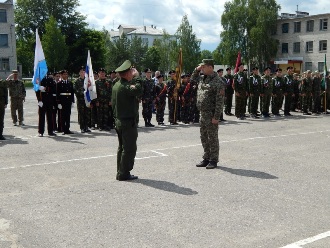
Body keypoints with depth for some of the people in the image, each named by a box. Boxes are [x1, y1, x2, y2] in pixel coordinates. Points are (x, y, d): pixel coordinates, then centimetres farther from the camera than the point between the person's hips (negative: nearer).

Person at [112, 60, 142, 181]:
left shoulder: (116, 85, 11)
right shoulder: (126, 86, -19)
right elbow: (138, 91, -36)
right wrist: (137, 77, -24)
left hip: (119, 121, 10)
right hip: (129, 121, -10)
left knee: (122, 147, 15)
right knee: (130, 148, -3)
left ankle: (120, 173, 21)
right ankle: (124, 174, 0)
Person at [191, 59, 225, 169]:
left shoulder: (217, 82, -15)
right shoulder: (202, 78, 11)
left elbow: (220, 101, -18)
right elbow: (193, 78, 33)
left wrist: (216, 117, -21)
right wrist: (196, 70, 13)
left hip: (211, 115, -8)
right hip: (202, 113, 8)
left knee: (212, 138, 2)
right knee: (204, 137, 14)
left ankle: (213, 160, 12)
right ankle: (206, 158, 26)